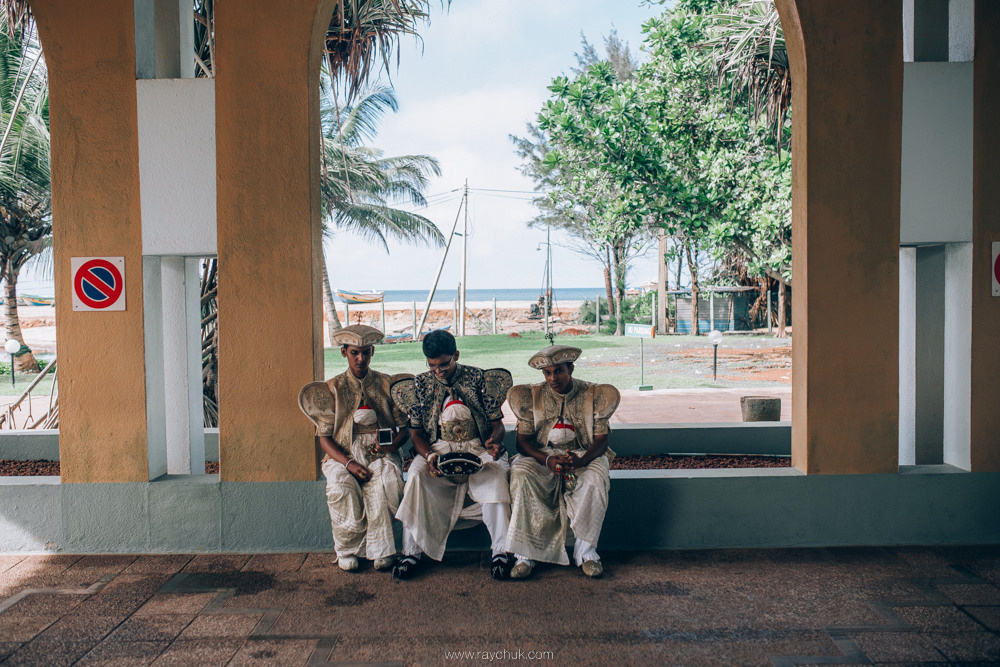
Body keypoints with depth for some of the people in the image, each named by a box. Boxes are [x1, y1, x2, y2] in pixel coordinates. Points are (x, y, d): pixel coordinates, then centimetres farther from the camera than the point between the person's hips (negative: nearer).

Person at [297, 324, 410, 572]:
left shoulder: (388, 385, 13)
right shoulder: (332, 388, 11)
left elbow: (405, 428, 12)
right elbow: (324, 437, 3)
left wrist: (391, 445, -12)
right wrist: (348, 462, -15)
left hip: (381, 455, 0)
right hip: (342, 455, 0)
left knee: (382, 483, -34)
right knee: (341, 488, -32)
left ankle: (381, 551, -23)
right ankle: (347, 551, -13)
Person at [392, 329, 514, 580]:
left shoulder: (477, 378, 3)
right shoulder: (421, 384, 7)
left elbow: (497, 423, 3)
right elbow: (416, 432, 6)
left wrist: (494, 440, -22)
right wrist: (429, 456, -16)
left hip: (477, 448, -1)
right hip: (438, 448, 1)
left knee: (494, 475, -34)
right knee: (415, 475, -31)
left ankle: (501, 551, -27)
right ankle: (411, 552, -23)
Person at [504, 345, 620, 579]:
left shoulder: (593, 395, -2)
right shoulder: (531, 396, 1)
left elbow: (600, 441, -6)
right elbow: (522, 441, -3)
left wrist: (580, 460, -28)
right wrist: (548, 460, -24)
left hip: (584, 456, -1)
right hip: (541, 456, 1)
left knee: (595, 480, -34)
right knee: (520, 475, -31)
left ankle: (586, 550, -18)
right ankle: (525, 553, -25)